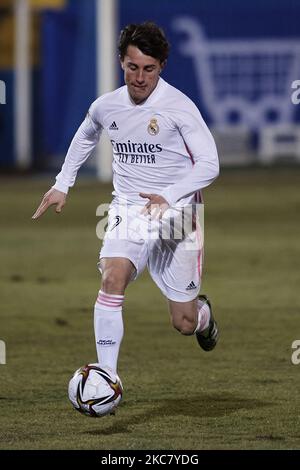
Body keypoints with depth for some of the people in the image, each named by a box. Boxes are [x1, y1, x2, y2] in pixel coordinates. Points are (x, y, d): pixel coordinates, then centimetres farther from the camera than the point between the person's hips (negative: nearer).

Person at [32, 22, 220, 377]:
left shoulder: (179, 106, -13)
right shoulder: (106, 106, 2)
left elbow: (209, 164, -15)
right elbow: (85, 137, 26)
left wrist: (168, 196, -29)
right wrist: (62, 185, 21)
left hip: (175, 216, -3)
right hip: (127, 212, 3)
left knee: (184, 324, 2)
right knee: (112, 278, -28)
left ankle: (204, 313, 42)